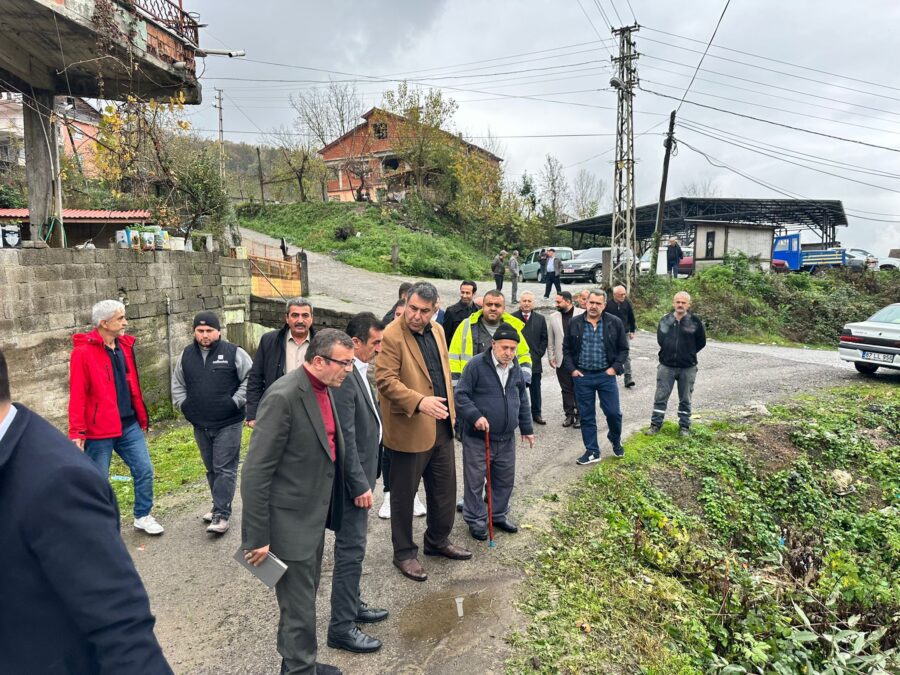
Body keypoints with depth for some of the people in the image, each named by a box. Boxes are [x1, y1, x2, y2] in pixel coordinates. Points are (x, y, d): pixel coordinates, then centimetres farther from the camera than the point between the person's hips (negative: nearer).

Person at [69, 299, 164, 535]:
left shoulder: (124, 345, 7)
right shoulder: (83, 352, -13)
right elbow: (77, 396, -16)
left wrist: (142, 417, 14)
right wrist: (77, 432, -17)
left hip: (129, 425, 6)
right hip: (99, 430, -6)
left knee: (144, 470, 8)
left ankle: (143, 516, 26)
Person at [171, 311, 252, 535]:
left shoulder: (234, 353, -7)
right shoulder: (186, 355, 8)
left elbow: (251, 379, -6)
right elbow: (177, 384, 19)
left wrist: (236, 402, -11)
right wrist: (182, 405, 6)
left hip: (228, 424, -5)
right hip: (200, 425, 5)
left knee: (225, 468, -5)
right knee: (211, 468, 15)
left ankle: (221, 514, -1)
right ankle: (219, 506, 28)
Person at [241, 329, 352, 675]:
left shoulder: (323, 389, 2)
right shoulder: (284, 397, -25)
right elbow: (255, 473, -22)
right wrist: (257, 538, -18)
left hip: (314, 516, 9)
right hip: (290, 522, -9)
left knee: (304, 599, 24)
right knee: (299, 607, 8)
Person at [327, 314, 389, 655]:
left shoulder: (359, 371, 7)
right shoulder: (344, 377, -24)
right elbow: (344, 438, -24)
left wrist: (366, 478, 15)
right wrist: (359, 485, -20)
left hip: (360, 472, 10)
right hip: (352, 477, -10)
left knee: (354, 544, 21)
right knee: (351, 548, 1)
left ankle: (352, 604, 38)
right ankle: (341, 627, 16)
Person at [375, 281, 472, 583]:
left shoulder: (437, 330, 7)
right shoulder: (392, 336, -16)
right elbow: (385, 380, -21)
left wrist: (449, 408, 14)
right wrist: (419, 402, -32)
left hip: (441, 425, 7)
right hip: (409, 429, -7)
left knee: (445, 487, 19)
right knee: (404, 495, 9)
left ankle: (437, 541, 39)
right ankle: (404, 553, 27)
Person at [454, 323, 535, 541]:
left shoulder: (516, 369, 7)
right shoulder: (476, 364, -14)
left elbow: (522, 400, 17)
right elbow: (460, 395, -14)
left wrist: (527, 429, 18)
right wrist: (475, 416, -25)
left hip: (506, 438, 6)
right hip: (477, 437, -6)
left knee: (505, 480, 17)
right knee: (475, 480, 6)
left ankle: (499, 515, 36)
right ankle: (475, 520, 23)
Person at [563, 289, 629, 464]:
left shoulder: (615, 323, -3)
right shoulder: (575, 323, 0)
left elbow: (623, 349, 4)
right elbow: (567, 348, 8)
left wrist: (615, 367, -6)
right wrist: (571, 369, -2)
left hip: (606, 375, -1)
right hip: (582, 376, 1)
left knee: (613, 412, 2)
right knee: (586, 416, 7)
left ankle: (616, 441, 33)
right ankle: (592, 451, 20)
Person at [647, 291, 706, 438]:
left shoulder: (695, 321, -7)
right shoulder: (665, 320, -1)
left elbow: (701, 342, 3)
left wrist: (688, 353, 3)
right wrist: (668, 352, 8)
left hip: (687, 368, -1)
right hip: (666, 366, 1)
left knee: (685, 399, 11)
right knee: (660, 397, 5)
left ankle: (684, 426, 23)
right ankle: (655, 424, 16)